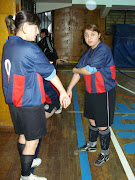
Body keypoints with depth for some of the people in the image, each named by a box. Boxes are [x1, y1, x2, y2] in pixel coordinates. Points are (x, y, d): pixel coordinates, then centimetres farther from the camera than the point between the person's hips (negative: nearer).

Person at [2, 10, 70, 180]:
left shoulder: (8, 45, 5)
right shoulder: (30, 49, -21)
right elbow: (50, 73, -12)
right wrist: (63, 92, -2)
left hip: (14, 101, 9)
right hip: (29, 103, -9)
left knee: (23, 135, 25)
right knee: (32, 140, 8)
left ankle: (25, 162, 47)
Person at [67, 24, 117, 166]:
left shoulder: (103, 50, -19)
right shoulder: (89, 52, 9)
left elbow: (89, 70, -25)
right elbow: (78, 70, 8)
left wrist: (75, 70, -5)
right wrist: (69, 88, 3)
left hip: (104, 93, -8)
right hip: (91, 92, 8)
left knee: (102, 126, 4)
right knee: (92, 121, 22)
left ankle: (105, 153, 26)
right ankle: (91, 145, 44)